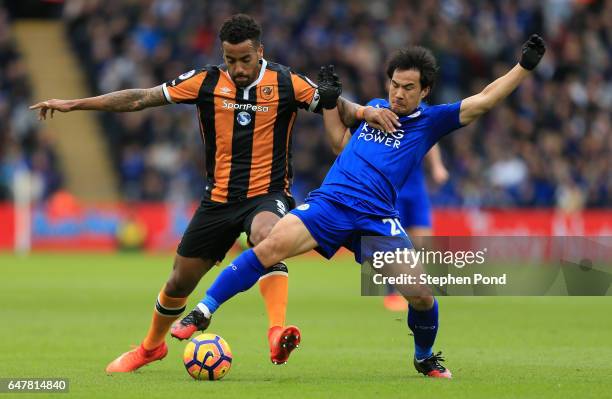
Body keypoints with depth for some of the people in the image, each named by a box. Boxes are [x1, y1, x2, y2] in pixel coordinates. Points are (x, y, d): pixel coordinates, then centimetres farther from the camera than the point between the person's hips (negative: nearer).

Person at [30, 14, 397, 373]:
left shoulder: (286, 82, -6)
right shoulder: (207, 82, -3)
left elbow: (333, 105, -5)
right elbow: (140, 98, -1)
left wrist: (365, 111, -28)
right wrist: (73, 104, -2)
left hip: (268, 194, -3)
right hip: (219, 197, 3)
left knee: (267, 236, -39)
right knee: (180, 280, 11)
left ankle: (278, 333, -52)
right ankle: (151, 347, 40)